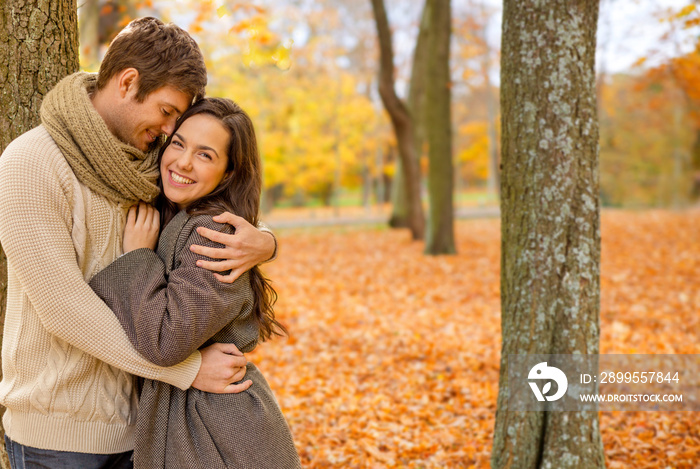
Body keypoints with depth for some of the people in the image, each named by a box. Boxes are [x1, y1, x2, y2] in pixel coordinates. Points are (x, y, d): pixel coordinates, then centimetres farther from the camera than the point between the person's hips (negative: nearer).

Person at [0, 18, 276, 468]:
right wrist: (188, 367, -20)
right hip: (57, 431, -6)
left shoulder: (149, 167, 3)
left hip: (132, 418, 6)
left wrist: (263, 244, -15)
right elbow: (63, 307, -22)